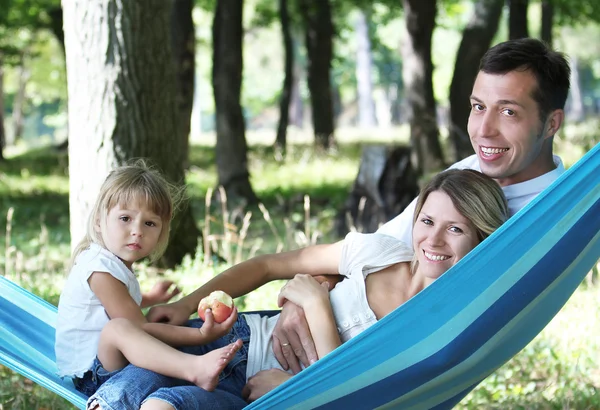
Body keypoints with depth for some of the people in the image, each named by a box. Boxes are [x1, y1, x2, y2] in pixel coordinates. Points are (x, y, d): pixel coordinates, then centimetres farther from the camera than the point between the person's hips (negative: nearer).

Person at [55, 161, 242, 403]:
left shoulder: (114, 261, 13)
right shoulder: (101, 270, -20)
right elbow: (139, 328, -24)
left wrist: (152, 299, 44)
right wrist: (201, 336, -27)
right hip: (89, 372, -12)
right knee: (118, 327, -40)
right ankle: (195, 368, -60)